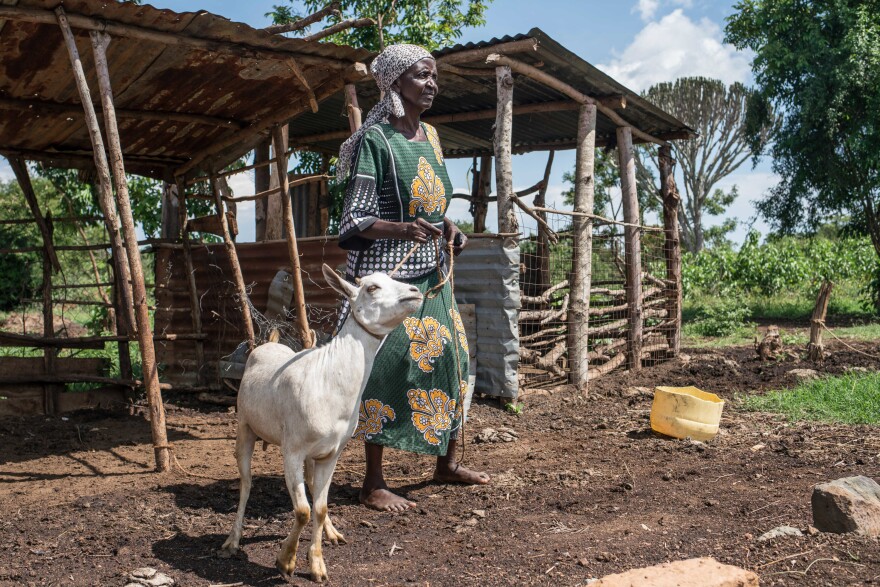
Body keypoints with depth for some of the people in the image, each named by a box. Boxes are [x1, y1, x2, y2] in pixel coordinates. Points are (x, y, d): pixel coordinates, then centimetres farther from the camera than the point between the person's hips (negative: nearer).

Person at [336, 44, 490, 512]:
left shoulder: (430, 136, 13)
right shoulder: (375, 140, -10)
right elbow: (356, 220, -13)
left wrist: (447, 227, 4)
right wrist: (403, 229, -30)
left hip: (432, 273, 8)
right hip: (388, 274, -8)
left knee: (448, 360, 11)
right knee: (386, 367, -7)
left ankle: (447, 462, 28)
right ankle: (373, 484, 5)